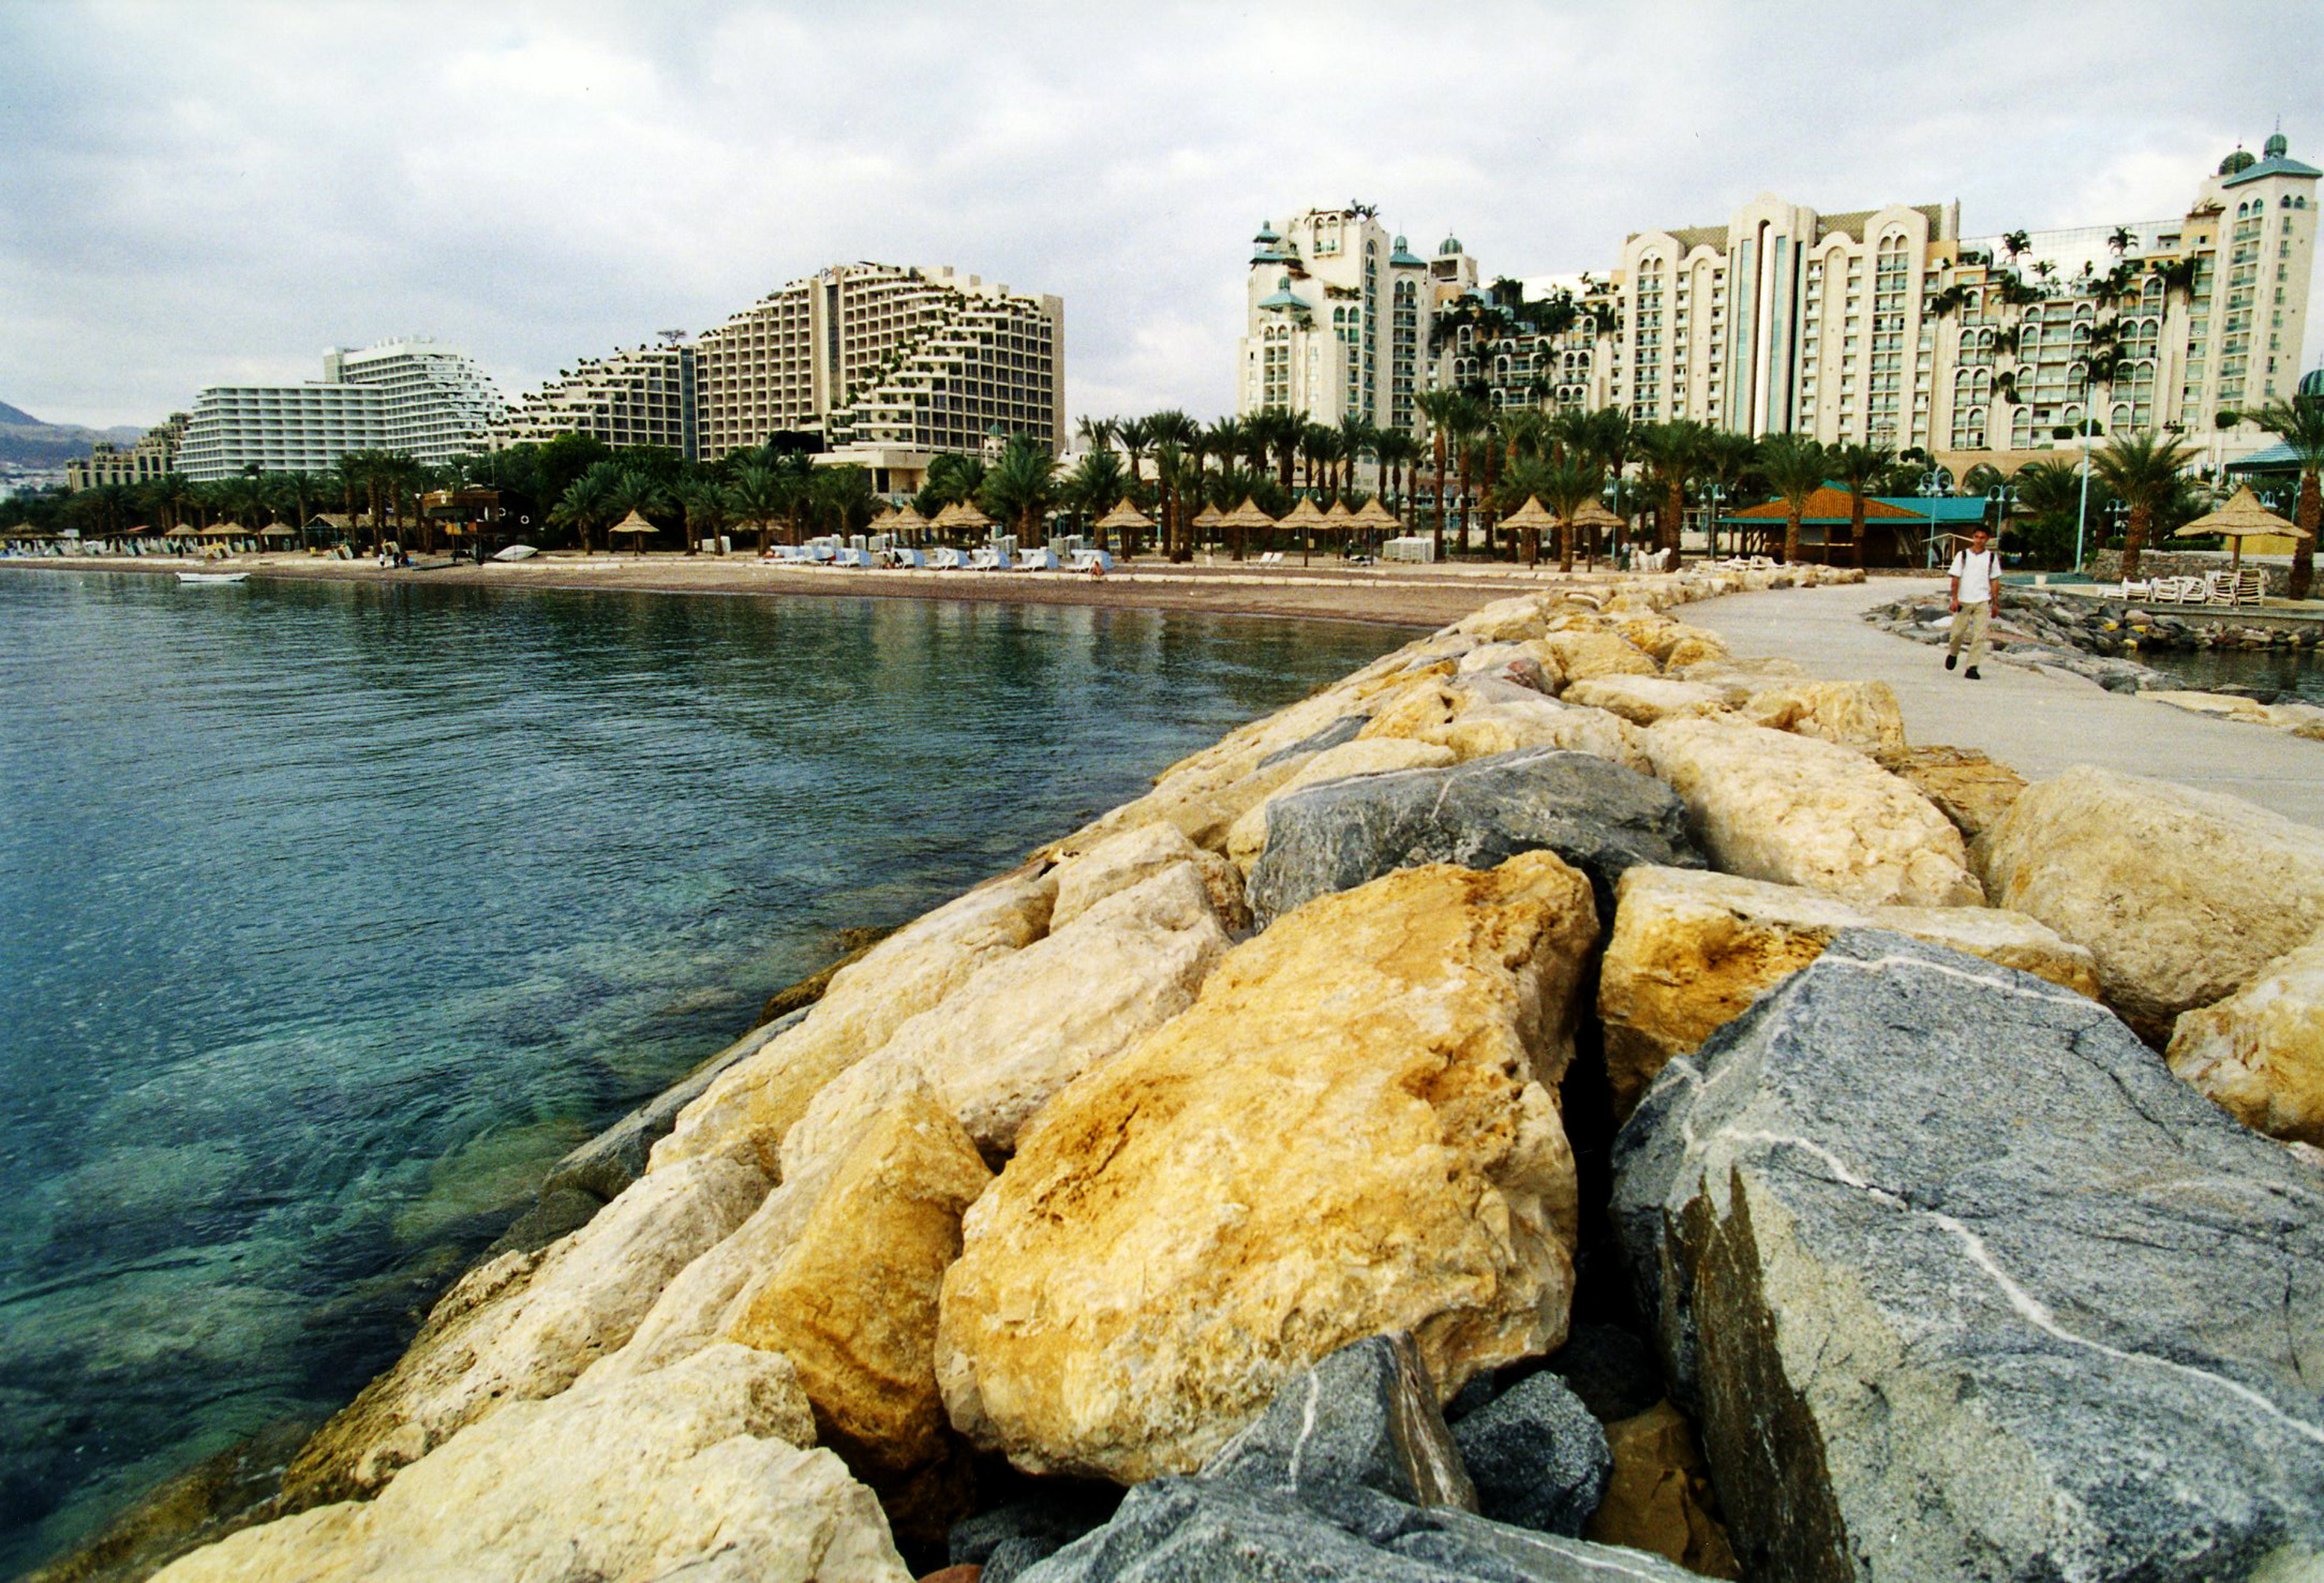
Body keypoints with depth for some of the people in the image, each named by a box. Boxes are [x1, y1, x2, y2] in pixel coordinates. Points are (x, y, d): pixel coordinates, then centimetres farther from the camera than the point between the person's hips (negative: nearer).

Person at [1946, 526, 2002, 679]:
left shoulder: (1992, 557, 8)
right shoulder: (1962, 555, 3)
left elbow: (1994, 581, 11)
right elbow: (1955, 578, 1)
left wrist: (1996, 604, 9)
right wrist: (1955, 599, -9)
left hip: (1983, 602, 1)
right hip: (1963, 601, -1)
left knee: (1980, 636, -9)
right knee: (1957, 632, 3)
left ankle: (1972, 668, -8)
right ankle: (1953, 654, 34)